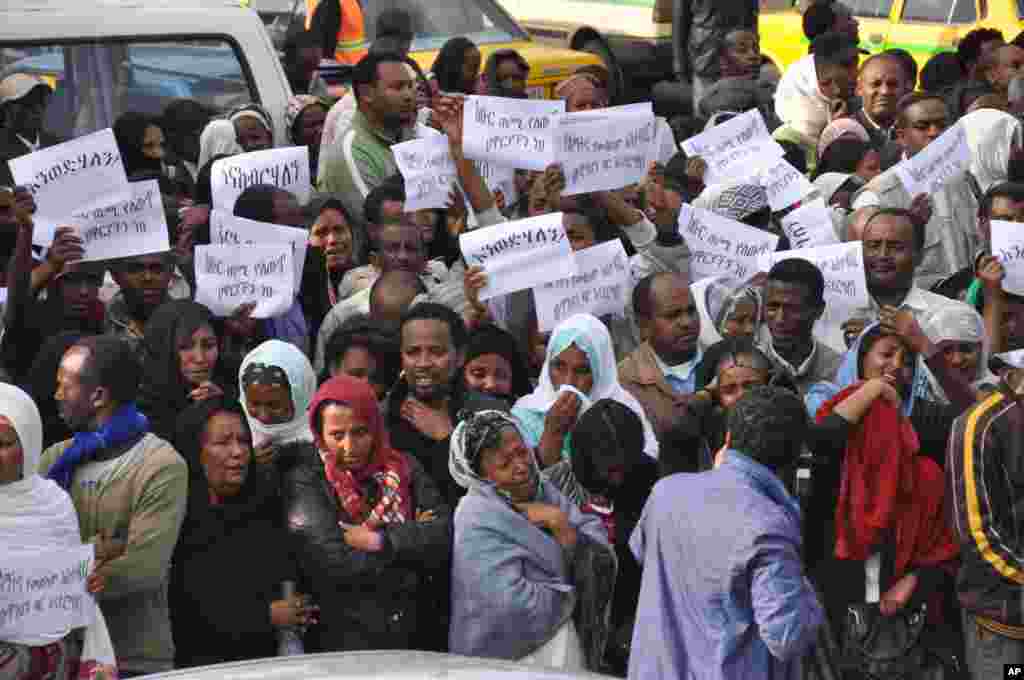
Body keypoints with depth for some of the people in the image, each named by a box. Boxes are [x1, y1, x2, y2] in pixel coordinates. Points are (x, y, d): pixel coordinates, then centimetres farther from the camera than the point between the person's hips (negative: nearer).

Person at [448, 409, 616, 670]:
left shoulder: (543, 491, 2)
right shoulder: (479, 523, -18)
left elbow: (600, 565, -3)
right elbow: (514, 607, -27)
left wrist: (561, 525, -18)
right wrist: (570, 594, -11)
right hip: (517, 662, -7)